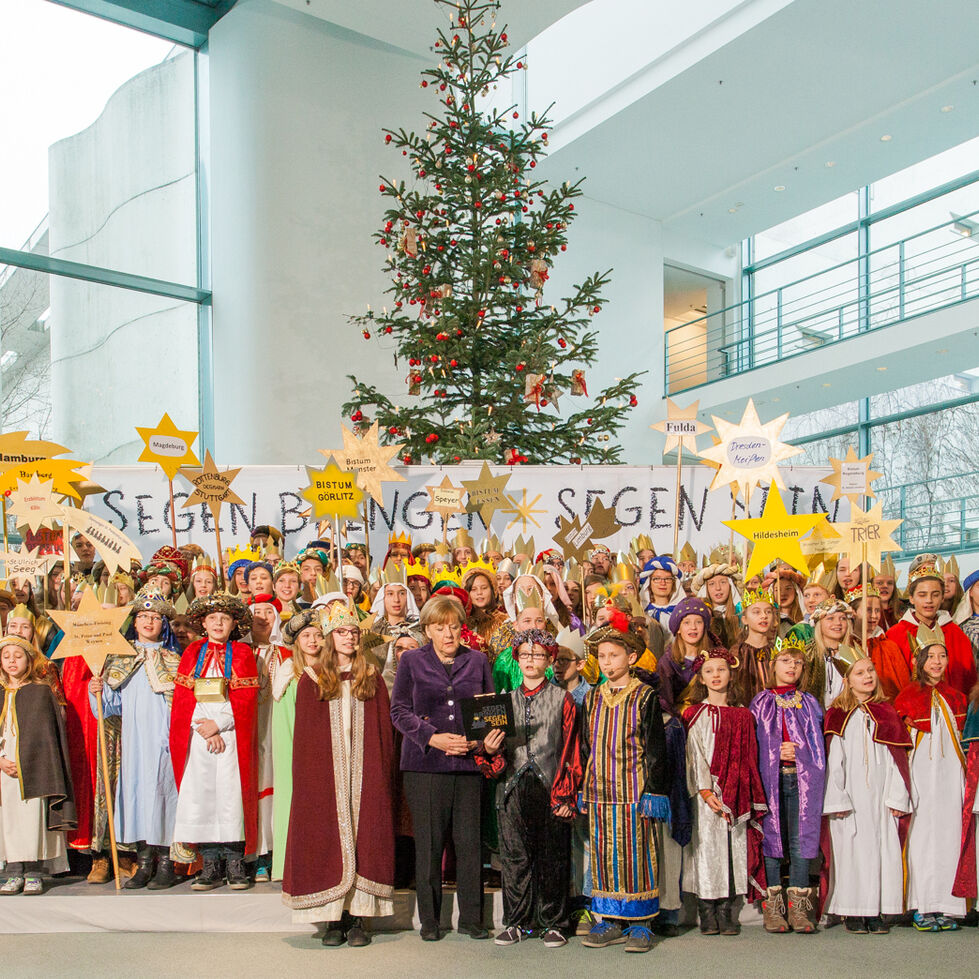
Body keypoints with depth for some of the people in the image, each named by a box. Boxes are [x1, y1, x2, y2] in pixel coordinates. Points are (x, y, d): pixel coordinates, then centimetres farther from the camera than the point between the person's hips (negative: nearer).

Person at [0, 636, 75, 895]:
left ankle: (34, 874, -1)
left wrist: (21, 763, -12)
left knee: (33, 819, -7)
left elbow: (44, 733, -3)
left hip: (32, 770, -3)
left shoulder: (41, 692, 3)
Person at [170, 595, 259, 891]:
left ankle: (235, 863, 1)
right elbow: (183, 697, 4)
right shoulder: (193, 653, 12)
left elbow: (247, 699, -2)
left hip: (232, 733, -2)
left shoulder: (243, 653, 6)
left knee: (231, 795, -6)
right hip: (197, 735, 2)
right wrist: (206, 731, -8)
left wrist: (218, 724, -12)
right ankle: (210, 865, 5)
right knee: (200, 795, -1)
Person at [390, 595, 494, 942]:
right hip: (425, 764, -1)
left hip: (469, 762, 2)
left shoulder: (477, 661, 12)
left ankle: (471, 918, 14)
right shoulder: (411, 661, 6)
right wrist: (433, 737, -11)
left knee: (470, 841, 2)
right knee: (428, 844, 1)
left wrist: (477, 740, -7)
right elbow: (399, 711, 2)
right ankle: (429, 920, 13)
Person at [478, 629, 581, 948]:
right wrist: (488, 750, -12)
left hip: (551, 790, -2)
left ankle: (552, 923, 15)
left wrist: (566, 795, -7)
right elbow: (498, 754, 12)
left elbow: (570, 751, 0)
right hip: (513, 788, 3)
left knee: (552, 858, 3)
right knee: (515, 857, 5)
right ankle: (517, 922, 16)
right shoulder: (506, 700, 12)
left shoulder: (562, 699, 3)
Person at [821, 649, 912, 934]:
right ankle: (852, 913, 5)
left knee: (884, 849, 1)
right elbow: (833, 761, -4)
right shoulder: (838, 716, 0)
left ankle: (876, 912, 8)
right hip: (851, 798, -3)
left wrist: (897, 796, -1)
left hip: (881, 799, 3)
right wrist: (836, 800, -10)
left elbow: (897, 759, 7)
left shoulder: (887, 713, 10)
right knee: (852, 849, -3)